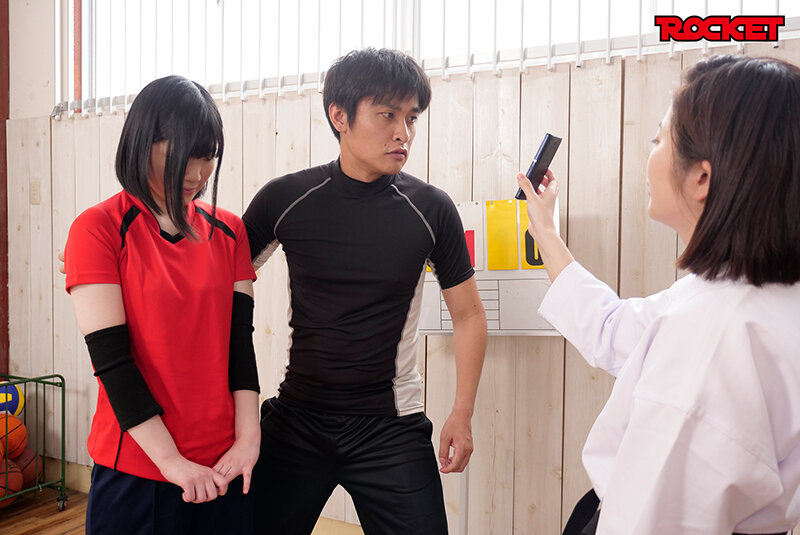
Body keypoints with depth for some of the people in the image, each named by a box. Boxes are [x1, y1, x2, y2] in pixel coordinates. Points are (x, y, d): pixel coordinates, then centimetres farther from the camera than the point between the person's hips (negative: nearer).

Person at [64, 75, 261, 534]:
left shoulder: (229, 232, 4)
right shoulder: (99, 229, -7)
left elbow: (240, 337, -1)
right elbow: (110, 356, -12)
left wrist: (248, 437, -10)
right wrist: (171, 461, -15)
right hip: (137, 470, -3)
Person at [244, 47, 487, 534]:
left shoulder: (431, 209, -7)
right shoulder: (286, 199, -7)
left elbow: (468, 314, 2)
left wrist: (462, 414, -1)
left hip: (392, 426, -1)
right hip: (296, 419, 1)